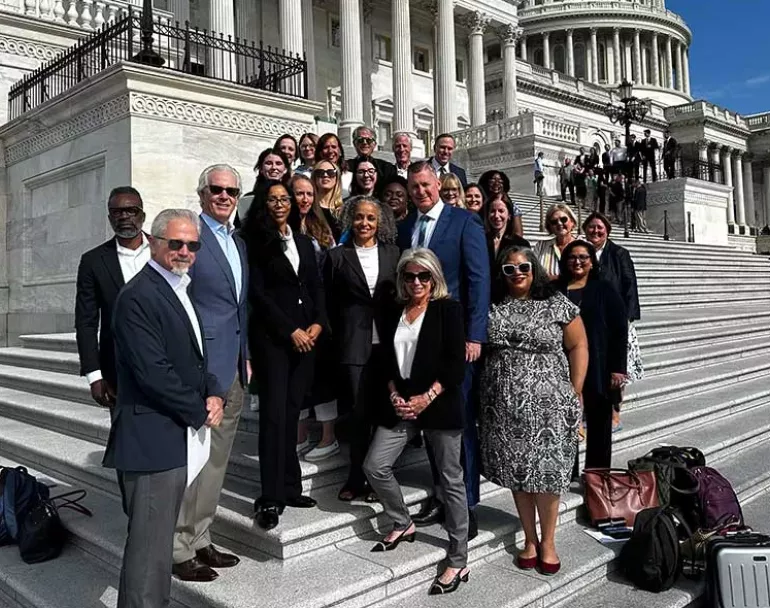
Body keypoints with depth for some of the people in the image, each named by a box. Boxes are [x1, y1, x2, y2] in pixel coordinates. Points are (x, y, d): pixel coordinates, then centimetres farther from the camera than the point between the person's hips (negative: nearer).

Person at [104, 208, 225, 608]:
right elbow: (153, 374, -22)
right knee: (150, 544, -2)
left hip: (178, 435, 9)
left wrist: (213, 394, 2)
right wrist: (200, 412, -10)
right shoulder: (138, 297, -15)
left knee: (160, 537, 20)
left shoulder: (180, 289, 14)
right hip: (152, 438, -9)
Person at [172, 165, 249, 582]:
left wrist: (245, 356, 17)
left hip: (233, 369, 9)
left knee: (216, 460, 16)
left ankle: (200, 539, 29)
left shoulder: (238, 242, 18)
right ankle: (180, 551, 13)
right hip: (200, 365, -8)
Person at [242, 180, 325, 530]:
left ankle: (289, 488, 15)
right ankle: (271, 499, -4)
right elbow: (257, 292, -7)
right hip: (272, 335, -5)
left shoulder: (304, 243, 17)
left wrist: (317, 324, -1)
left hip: (307, 335, 5)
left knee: (292, 412, 8)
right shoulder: (255, 242, -1)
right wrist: (291, 331, -11)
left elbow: (316, 288, 15)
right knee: (274, 413, -8)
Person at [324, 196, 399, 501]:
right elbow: (329, 303, 4)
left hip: (387, 342, 2)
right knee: (360, 410, -1)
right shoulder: (337, 256, 4)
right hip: (355, 344, -2)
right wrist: (340, 337, -1)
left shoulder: (393, 253, 9)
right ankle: (356, 477, 12)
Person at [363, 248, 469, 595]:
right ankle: (403, 525, 27)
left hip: (440, 406, -5)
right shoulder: (395, 312, 11)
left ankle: (458, 562, 15)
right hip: (402, 405, 6)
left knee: (450, 480, 3)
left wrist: (427, 398, -16)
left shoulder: (448, 309, -4)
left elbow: (456, 364, -10)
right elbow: (388, 360, 12)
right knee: (374, 467, 1)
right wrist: (395, 396, -4)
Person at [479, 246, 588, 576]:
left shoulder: (557, 304, 0)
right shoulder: (492, 306, 6)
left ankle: (548, 541, 19)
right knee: (517, 474, 8)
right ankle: (529, 538, 23)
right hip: (504, 407, 3)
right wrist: (484, 395, 2)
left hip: (547, 405, -2)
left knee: (547, 474, 2)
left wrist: (574, 394, -3)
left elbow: (578, 346, 1)